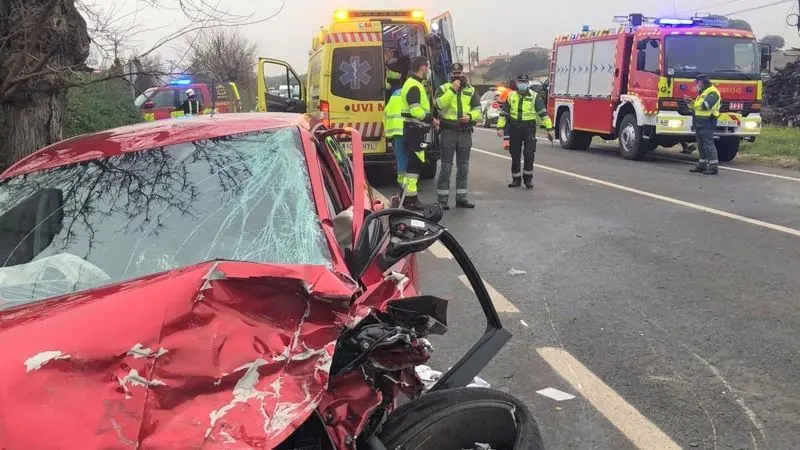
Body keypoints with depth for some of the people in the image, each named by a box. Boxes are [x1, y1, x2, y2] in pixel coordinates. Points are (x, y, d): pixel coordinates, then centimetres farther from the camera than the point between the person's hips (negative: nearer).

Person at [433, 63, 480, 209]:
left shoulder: (471, 90, 13)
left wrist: (470, 116, -11)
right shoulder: (443, 88, 4)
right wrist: (452, 90, -20)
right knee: (446, 166, -3)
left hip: (465, 131, 4)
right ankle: (443, 199, 1)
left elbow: (477, 110, 10)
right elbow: (439, 105, -14)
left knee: (463, 166, 8)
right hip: (448, 130, -4)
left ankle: (461, 197, 16)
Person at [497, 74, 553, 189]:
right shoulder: (511, 96, 10)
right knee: (515, 155, 7)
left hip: (529, 128, -3)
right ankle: (516, 179, 17)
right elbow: (504, 113, 12)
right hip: (514, 129, 3)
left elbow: (543, 113, -4)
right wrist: (500, 127, 5)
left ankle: (528, 178, 5)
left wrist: (549, 128, -11)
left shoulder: (534, 97, 1)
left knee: (529, 154, -9)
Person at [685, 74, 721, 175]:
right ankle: (702, 164, 19)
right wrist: (690, 102, 5)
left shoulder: (713, 92, -10)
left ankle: (714, 166, -9)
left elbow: (706, 105, -23)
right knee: (701, 144, 12)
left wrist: (695, 103, -9)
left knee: (708, 144, -10)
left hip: (707, 122, -10)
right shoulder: (702, 93, 22)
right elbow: (696, 106, 23)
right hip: (699, 121, 10)